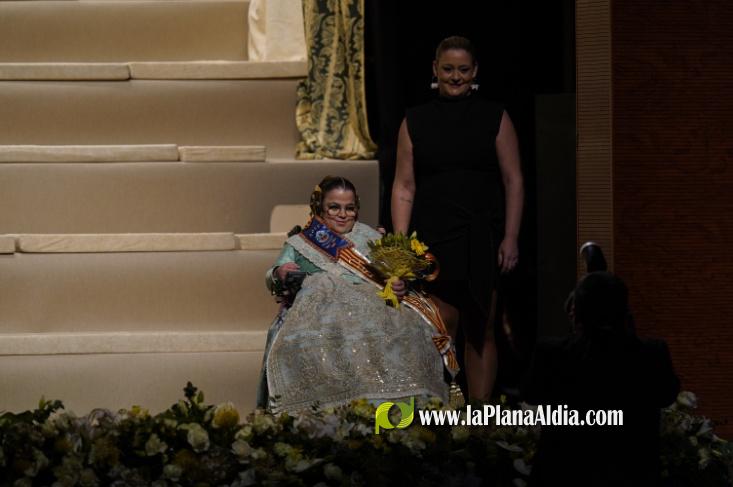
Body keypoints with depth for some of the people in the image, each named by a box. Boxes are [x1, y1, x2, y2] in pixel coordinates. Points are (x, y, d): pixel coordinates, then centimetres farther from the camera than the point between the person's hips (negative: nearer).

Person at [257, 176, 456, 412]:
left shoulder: (370, 237, 26)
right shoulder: (300, 244, 23)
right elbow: (273, 283, 15)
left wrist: (401, 286, -8)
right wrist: (279, 275, -10)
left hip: (372, 303, 1)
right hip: (320, 309, -1)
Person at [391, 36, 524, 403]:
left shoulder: (494, 118, 6)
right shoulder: (415, 122, 8)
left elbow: (513, 182, 4)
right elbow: (404, 187, 6)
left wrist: (510, 238, -5)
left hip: (483, 240, 0)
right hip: (434, 241, 0)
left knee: (480, 332, 2)